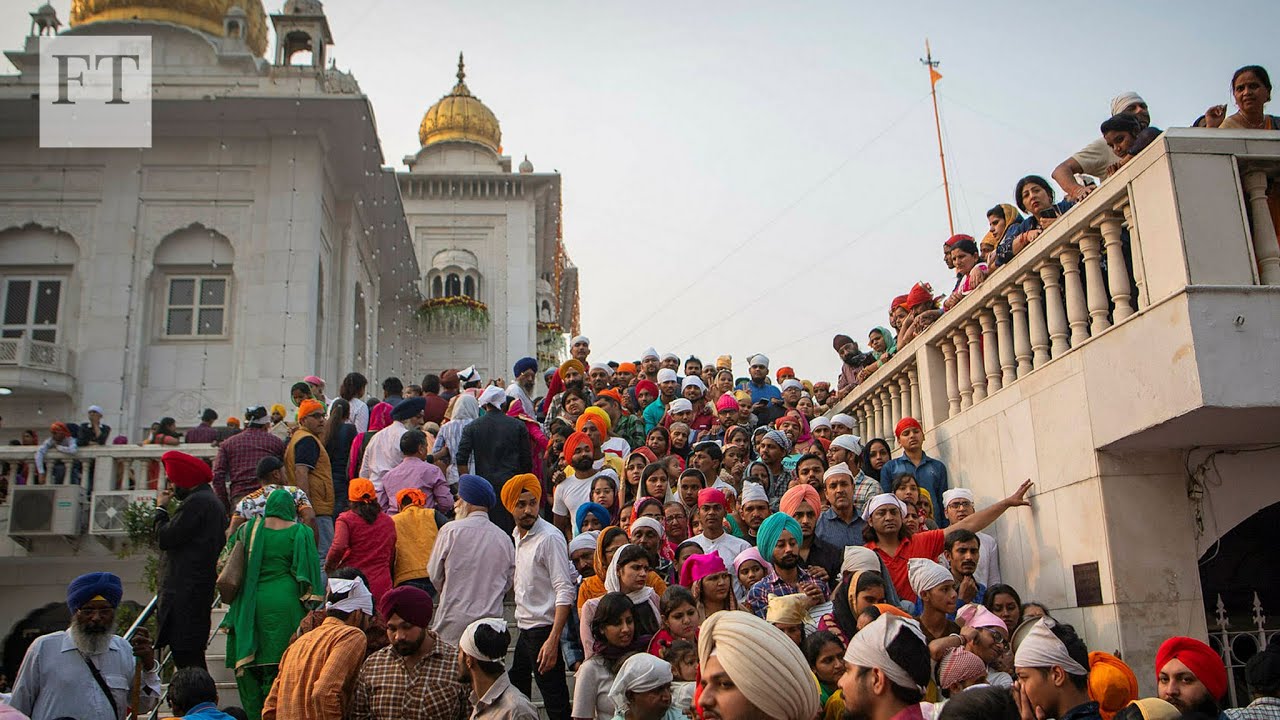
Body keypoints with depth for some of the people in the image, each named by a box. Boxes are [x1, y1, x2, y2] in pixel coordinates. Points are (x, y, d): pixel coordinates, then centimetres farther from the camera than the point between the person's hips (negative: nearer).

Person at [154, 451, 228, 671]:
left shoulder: (196, 502, -14)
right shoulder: (212, 501, 20)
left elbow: (165, 538, -15)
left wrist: (161, 509, 1)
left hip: (185, 593, -11)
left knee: (186, 658, -11)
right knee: (194, 658, 12)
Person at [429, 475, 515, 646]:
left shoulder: (450, 531, -7)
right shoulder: (503, 537, 2)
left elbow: (434, 575, 3)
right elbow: (508, 583, 11)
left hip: (454, 623, -3)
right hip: (492, 620, 3)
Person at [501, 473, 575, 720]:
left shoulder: (550, 537, -16)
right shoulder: (517, 535, 10)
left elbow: (565, 591, -21)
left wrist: (553, 640, -28)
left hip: (544, 630, -8)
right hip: (524, 630, 9)